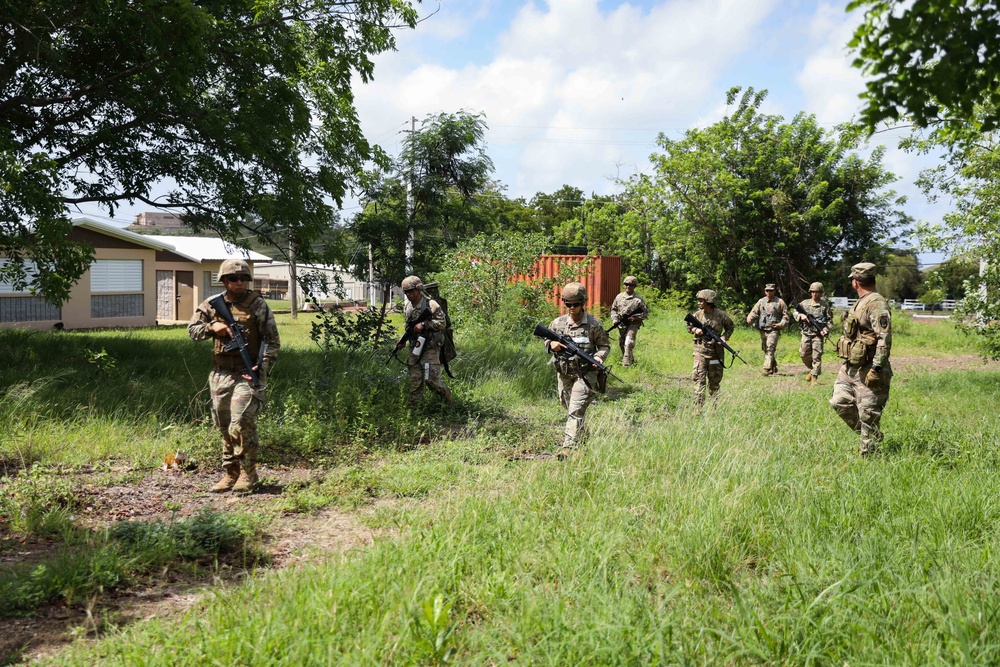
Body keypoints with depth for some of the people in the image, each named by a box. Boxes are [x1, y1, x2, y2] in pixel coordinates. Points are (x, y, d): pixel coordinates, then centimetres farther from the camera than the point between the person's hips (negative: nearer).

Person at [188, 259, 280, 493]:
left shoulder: (258, 305, -2)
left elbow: (272, 341, -2)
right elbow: (192, 329, 8)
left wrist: (262, 367, -14)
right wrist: (212, 327, -11)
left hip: (247, 375, -5)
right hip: (220, 375, 5)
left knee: (241, 425, -15)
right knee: (225, 428, 10)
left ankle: (248, 473, 0)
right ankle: (230, 473, 22)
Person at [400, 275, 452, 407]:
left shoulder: (431, 305, -11)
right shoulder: (407, 307, 10)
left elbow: (442, 323, -15)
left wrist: (424, 324, -22)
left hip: (430, 347, -6)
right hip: (414, 347, 6)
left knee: (431, 379, -7)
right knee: (415, 380, 5)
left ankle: (445, 393, 21)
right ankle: (414, 407, 12)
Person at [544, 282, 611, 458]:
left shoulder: (594, 324, -5)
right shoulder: (558, 323, 3)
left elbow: (605, 345, 3)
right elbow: (547, 342, 14)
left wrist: (599, 356, -18)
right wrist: (552, 344, -9)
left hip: (585, 374, -5)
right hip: (564, 374, 5)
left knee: (576, 410, -14)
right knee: (569, 409, 18)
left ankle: (569, 447, -18)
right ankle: (582, 435, 40)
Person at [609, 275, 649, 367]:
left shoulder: (639, 299, -3)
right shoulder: (619, 296, 7)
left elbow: (646, 313, 0)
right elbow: (613, 309, 14)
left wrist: (636, 317, -14)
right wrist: (614, 319, -2)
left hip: (633, 324, -5)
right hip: (621, 325, 5)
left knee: (629, 343, -19)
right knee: (622, 344, 14)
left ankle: (626, 363, -19)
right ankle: (631, 359, 35)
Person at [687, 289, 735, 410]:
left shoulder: (721, 315, -5)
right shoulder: (698, 314, 0)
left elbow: (730, 327, 10)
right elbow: (689, 326, 15)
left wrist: (724, 337, -6)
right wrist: (695, 330, -7)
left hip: (716, 351, -1)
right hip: (700, 350, 1)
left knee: (714, 380, 11)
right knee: (699, 378, -10)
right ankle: (698, 406, -10)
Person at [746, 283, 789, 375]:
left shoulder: (779, 302, 2)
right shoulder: (761, 302, 12)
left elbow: (785, 316, 4)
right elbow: (754, 312, 7)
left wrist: (781, 324, -11)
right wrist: (750, 319, -14)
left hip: (773, 330, -5)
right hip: (763, 330, 5)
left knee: (770, 350, -16)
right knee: (765, 350, 11)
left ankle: (767, 369, -21)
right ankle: (774, 367, 28)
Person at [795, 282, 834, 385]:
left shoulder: (825, 305, 1)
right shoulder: (805, 303, 7)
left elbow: (830, 320, 2)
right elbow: (795, 313, 11)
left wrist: (825, 330, -13)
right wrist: (801, 315, -11)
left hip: (818, 334, -3)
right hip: (806, 333, 3)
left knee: (817, 356, -6)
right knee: (804, 354, 7)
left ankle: (814, 377, -3)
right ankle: (812, 369, 33)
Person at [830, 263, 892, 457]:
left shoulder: (877, 304, -17)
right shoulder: (861, 302, 14)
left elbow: (884, 338, -24)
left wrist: (877, 368, -27)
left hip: (867, 370, -10)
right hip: (850, 367, 10)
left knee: (868, 416, -2)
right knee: (839, 402, 14)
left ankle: (868, 456, 7)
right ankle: (866, 434, 27)